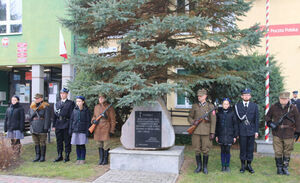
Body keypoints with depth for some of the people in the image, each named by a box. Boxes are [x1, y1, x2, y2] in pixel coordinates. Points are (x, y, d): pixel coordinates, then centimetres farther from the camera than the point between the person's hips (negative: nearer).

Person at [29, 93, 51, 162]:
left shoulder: (45, 107, -6)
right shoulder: (32, 106, 12)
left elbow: (47, 118, -10)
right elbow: (30, 117, 19)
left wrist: (46, 128, -15)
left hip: (42, 129, -5)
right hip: (34, 128, 6)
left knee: (42, 143, 1)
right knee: (36, 143, 10)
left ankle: (43, 157, 10)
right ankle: (37, 156, 19)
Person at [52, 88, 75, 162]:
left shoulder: (71, 103, 0)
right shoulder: (57, 104, 15)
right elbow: (54, 115, 15)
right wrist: (54, 125, 9)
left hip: (66, 125, -5)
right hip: (58, 125, 5)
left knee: (67, 141, 1)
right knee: (59, 141, 10)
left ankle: (67, 156, 10)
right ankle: (60, 156, 20)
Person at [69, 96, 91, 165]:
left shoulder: (86, 110, -3)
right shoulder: (75, 110, 7)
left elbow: (88, 121, -3)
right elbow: (71, 120, 11)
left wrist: (87, 131, -8)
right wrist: (70, 129, 6)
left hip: (83, 131, -3)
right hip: (75, 130, 3)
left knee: (82, 145, 2)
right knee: (77, 145, 8)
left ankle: (83, 159, 13)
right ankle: (78, 159, 18)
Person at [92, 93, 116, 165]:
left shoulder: (109, 107, -5)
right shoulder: (96, 107, 11)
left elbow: (113, 120, -4)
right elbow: (94, 116, 23)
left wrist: (112, 131, -8)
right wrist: (93, 120, -2)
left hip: (106, 129, -5)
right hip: (97, 129, 5)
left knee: (106, 145, -1)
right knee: (99, 144, 12)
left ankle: (106, 160, 14)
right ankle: (101, 159, 24)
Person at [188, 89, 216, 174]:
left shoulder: (210, 106, 0)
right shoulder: (194, 106, 7)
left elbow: (213, 120, -2)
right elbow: (190, 117, 14)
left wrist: (212, 133, -7)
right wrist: (193, 123, -7)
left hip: (206, 132, -2)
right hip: (196, 131, 2)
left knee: (205, 150, 4)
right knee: (197, 150, 7)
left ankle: (205, 167, 20)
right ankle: (199, 166, 21)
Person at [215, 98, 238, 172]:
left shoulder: (232, 113, -1)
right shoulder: (219, 113, 3)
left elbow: (235, 124, 2)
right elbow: (216, 125, 7)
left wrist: (235, 136, -1)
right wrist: (216, 135, 5)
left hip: (229, 135, -1)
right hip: (221, 135, 1)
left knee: (227, 150, 1)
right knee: (222, 151, 7)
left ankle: (227, 166, 16)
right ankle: (223, 166, 16)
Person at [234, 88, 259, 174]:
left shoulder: (254, 106, 6)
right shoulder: (237, 106, 2)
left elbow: (257, 119, 5)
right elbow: (238, 118, -1)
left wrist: (256, 131, 0)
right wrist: (236, 131, -4)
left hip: (251, 131, 1)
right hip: (242, 131, -1)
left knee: (250, 149, 6)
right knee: (242, 149, 4)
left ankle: (249, 165, 19)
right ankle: (243, 165, 17)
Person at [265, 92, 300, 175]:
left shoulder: (293, 108, -4)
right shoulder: (274, 107, -2)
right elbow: (267, 116, 12)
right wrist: (270, 123, -5)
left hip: (288, 134, 0)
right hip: (277, 134, 0)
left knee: (287, 152, 9)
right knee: (278, 152, 6)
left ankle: (285, 167, 24)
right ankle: (279, 168, 21)